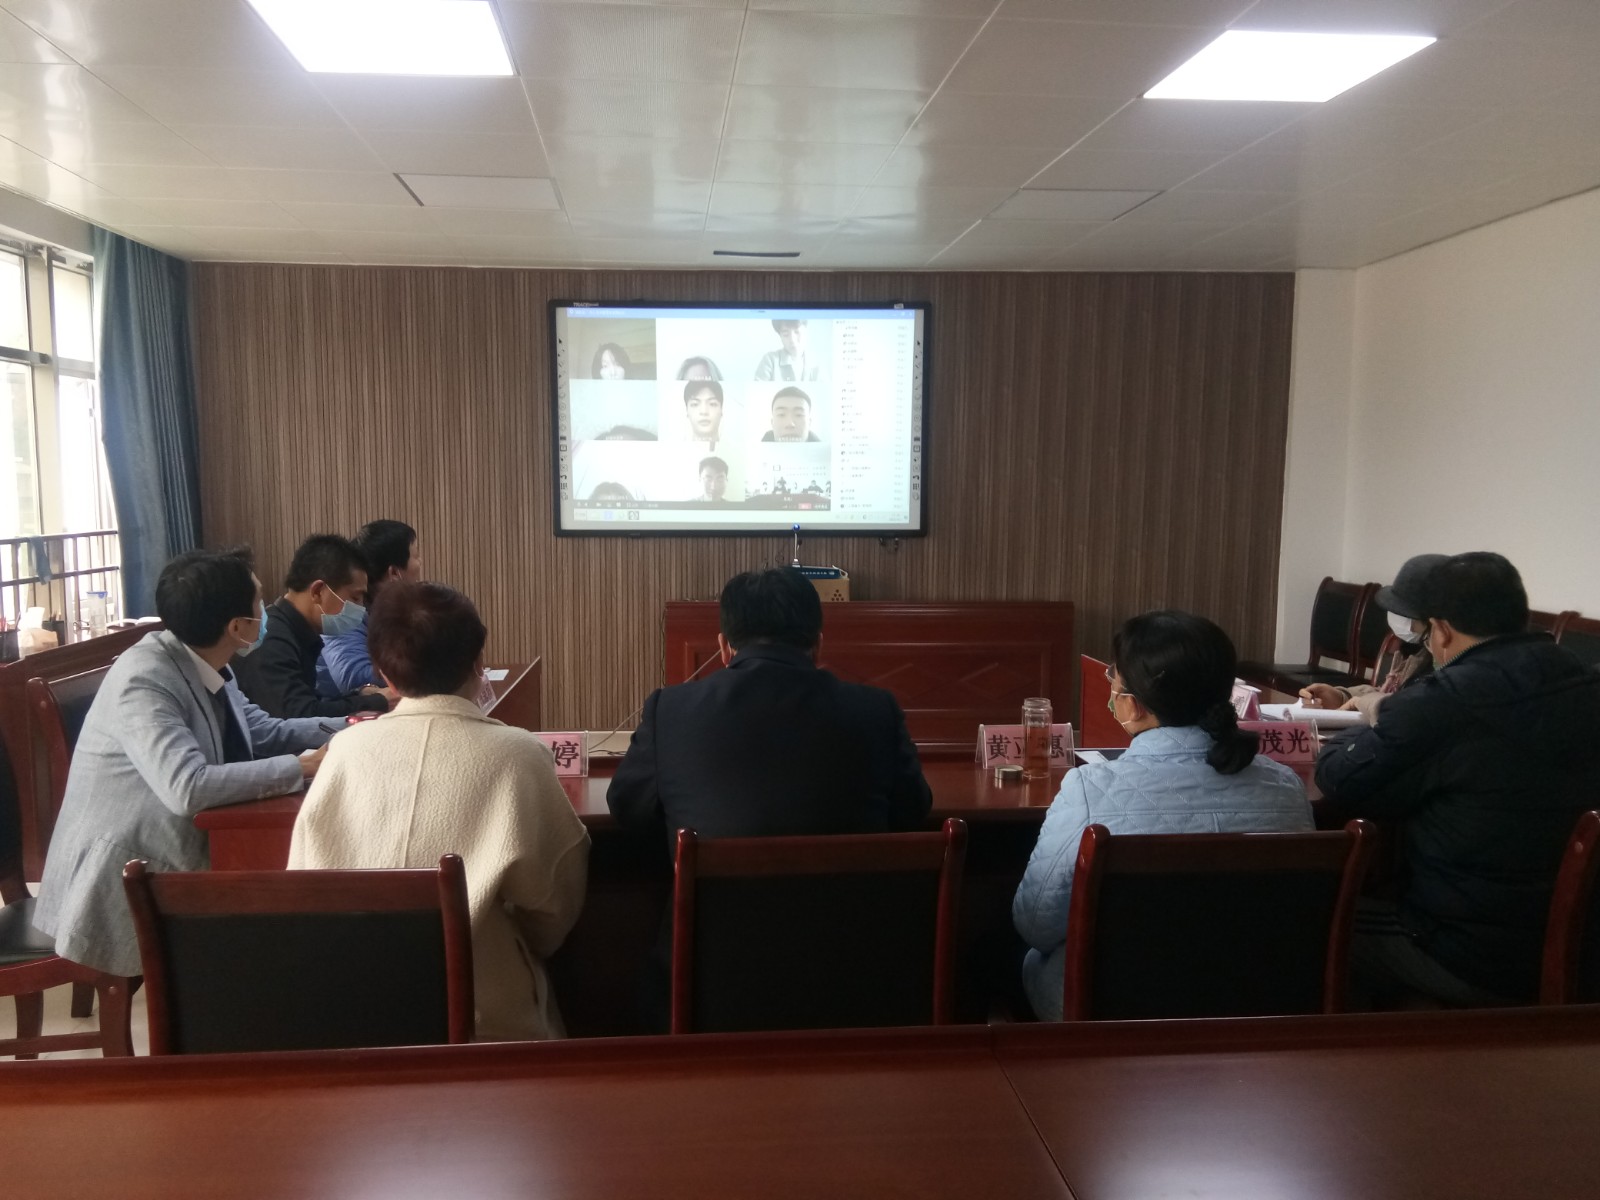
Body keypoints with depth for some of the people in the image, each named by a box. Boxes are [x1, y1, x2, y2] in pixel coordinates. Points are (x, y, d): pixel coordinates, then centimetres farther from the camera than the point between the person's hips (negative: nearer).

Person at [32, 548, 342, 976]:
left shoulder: (201, 665, 0)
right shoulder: (143, 679, -25)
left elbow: (262, 731, 12)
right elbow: (188, 788, -35)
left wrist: (346, 729, 0)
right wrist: (303, 766, -28)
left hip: (170, 859, 8)